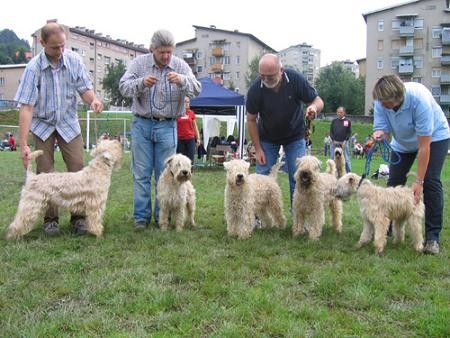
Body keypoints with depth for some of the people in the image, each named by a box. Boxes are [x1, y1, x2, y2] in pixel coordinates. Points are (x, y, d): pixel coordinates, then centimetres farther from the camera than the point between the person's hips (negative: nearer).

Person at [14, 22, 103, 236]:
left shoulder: (74, 60, -12)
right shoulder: (34, 68, -21)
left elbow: (84, 88, -2)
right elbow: (26, 107, -24)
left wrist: (92, 99, -28)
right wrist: (23, 145, -29)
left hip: (68, 123, 2)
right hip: (42, 125, -2)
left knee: (78, 170, -4)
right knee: (44, 174, 1)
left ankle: (78, 217, 5)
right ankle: (50, 219, 12)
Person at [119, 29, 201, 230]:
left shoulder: (180, 65, 2)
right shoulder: (139, 63, 1)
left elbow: (196, 90, -8)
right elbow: (123, 87, -8)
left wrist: (181, 80, -29)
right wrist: (141, 83, -29)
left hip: (167, 126, 0)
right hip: (142, 124, 0)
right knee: (141, 173, 3)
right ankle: (141, 216, 10)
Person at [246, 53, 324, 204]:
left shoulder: (295, 79, -24)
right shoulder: (255, 89, -23)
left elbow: (318, 100, -13)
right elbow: (251, 119, -10)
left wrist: (314, 107, -38)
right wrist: (258, 149, -11)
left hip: (295, 136, 0)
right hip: (267, 137, 0)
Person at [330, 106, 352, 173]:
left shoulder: (348, 121, 4)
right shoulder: (334, 121, 10)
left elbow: (349, 132, 1)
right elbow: (331, 131, 8)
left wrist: (345, 141, -9)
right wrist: (333, 140, -5)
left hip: (344, 143, -3)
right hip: (334, 143, 3)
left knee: (346, 159, -3)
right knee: (333, 159, 5)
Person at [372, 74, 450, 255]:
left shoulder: (419, 99, -39)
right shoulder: (381, 101, -25)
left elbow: (424, 146, -36)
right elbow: (382, 128, -19)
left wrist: (419, 181, -35)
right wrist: (378, 135, -46)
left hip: (434, 136, -5)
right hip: (403, 141, 5)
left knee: (430, 181, -17)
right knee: (394, 182, -2)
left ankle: (432, 236, -13)